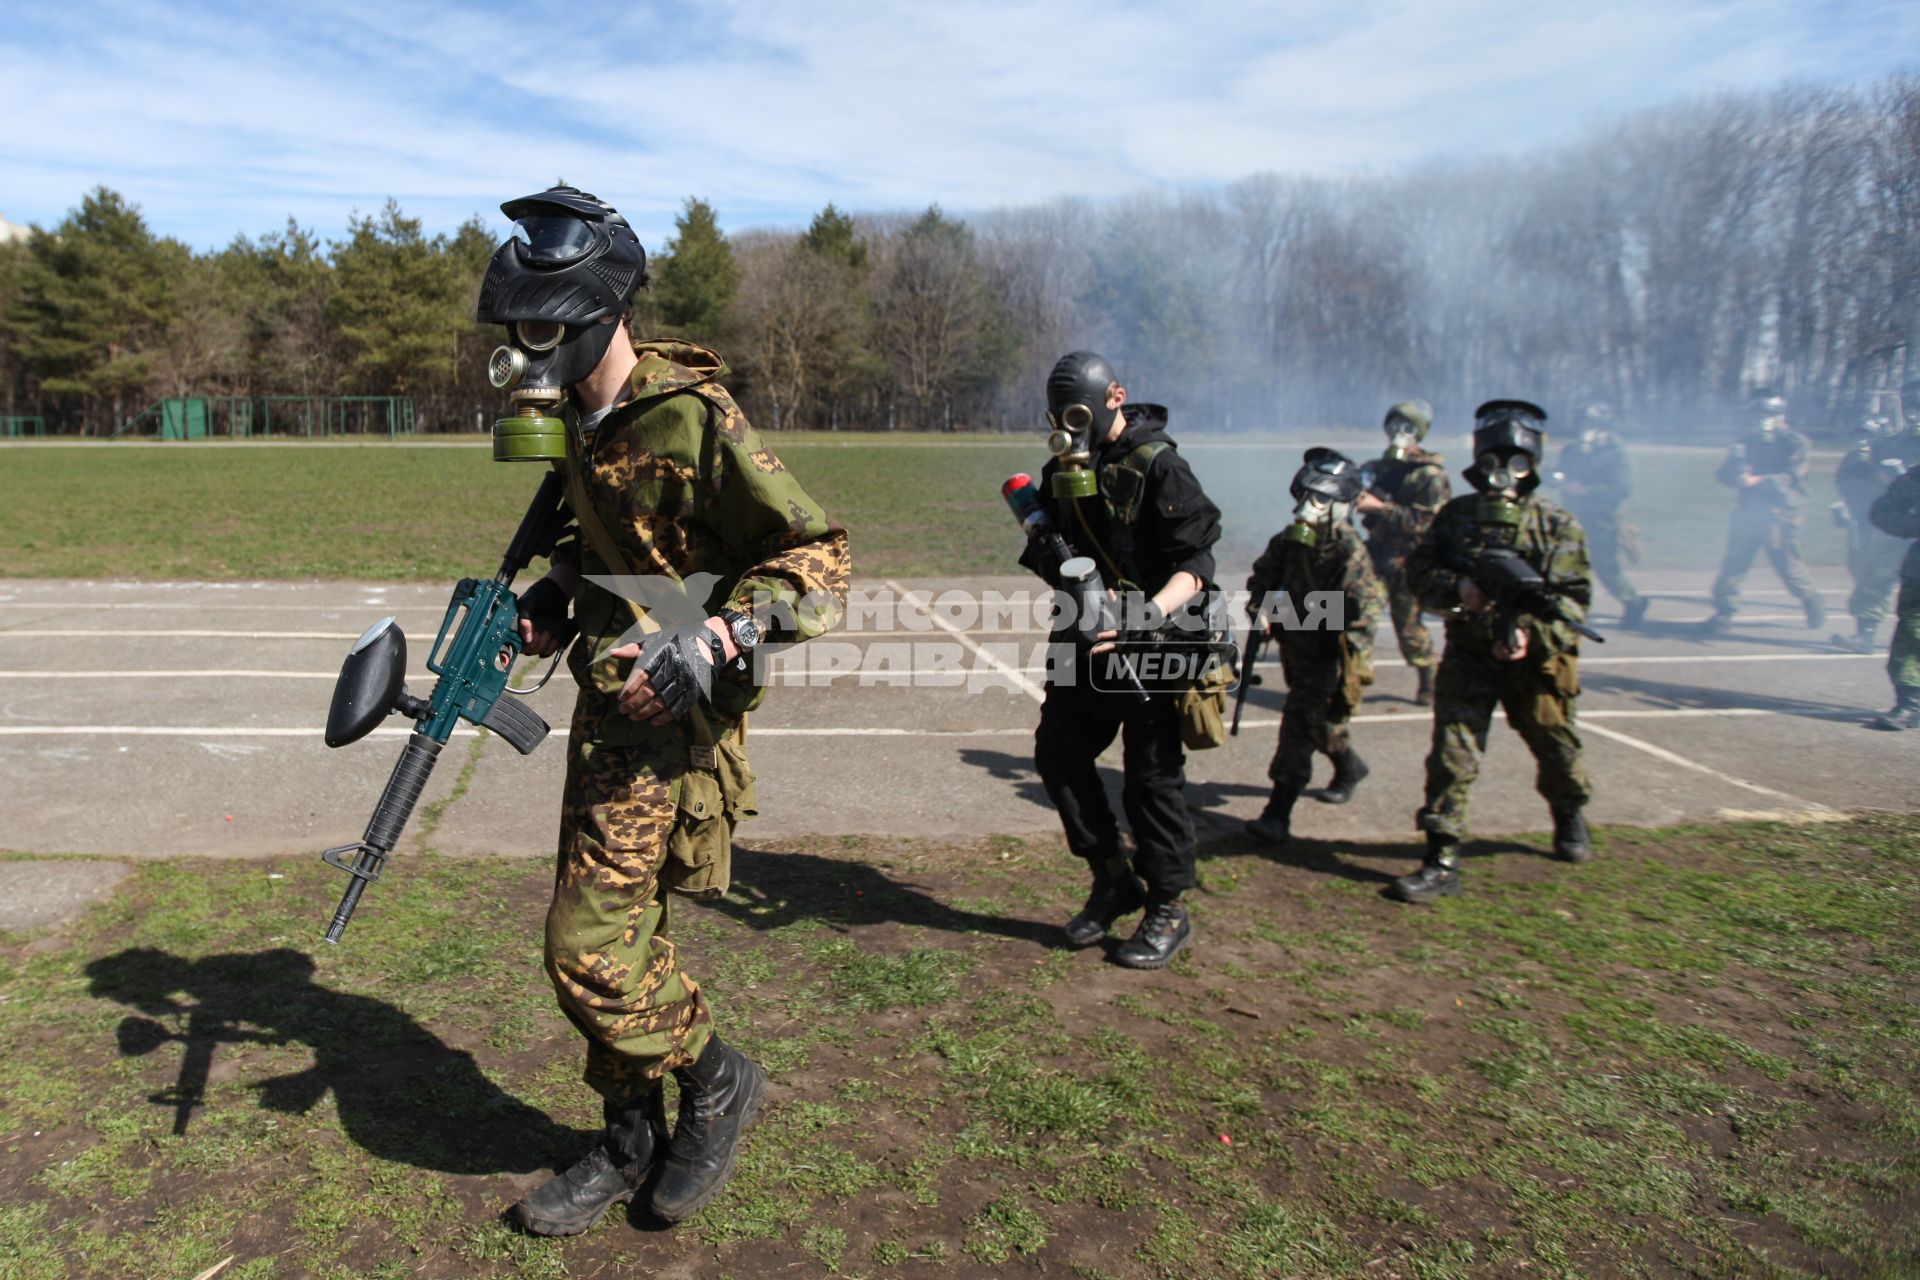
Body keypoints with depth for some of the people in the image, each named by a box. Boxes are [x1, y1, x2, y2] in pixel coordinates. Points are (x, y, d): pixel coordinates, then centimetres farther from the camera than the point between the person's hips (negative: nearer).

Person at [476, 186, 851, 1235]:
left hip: (670, 716, -8)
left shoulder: (695, 420, -18)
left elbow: (815, 555, -17)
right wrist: (545, 602, 9)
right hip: (607, 703, 9)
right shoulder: (582, 415, 8)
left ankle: (716, 1080, 18)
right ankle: (631, 1143, 30)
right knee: (614, 925, 14)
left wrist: (717, 639, -27)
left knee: (588, 945, -7)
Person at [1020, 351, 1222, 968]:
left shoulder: (1158, 466, -14)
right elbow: (1050, 553, 16)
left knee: (1152, 777, 0)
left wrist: (1147, 614, -33)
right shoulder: (1063, 470, 8)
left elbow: (1195, 564, -18)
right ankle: (1113, 880, 24)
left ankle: (1167, 911, 16)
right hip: (1086, 639, 7)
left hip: (1149, 645, -7)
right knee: (1057, 753, 8)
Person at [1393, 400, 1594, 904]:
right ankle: (1441, 863, -4)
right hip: (1468, 656, 0)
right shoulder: (1456, 515, 2)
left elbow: (1575, 598, -8)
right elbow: (1418, 569, 1)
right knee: (1451, 755, -8)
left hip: (1532, 661, 0)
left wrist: (1533, 632, -25)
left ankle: (1570, 817, 49)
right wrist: (1456, 589, -19)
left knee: (1556, 750, 18)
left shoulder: (1558, 527, -4)